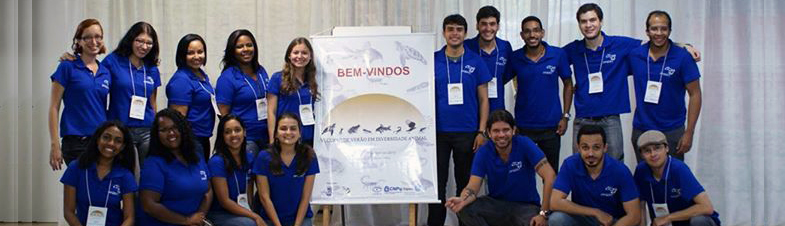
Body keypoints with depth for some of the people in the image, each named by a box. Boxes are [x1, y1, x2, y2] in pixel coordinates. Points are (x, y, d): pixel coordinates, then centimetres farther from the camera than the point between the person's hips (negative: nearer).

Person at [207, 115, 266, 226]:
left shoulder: (249, 158, 5)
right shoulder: (217, 162, -14)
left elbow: (249, 193, 10)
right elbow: (224, 201, -15)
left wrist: (253, 213, -7)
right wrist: (255, 217, -18)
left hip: (243, 211, 5)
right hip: (218, 214, -5)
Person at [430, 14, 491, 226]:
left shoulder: (475, 62, 1)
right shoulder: (432, 61, 2)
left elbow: (483, 99, 3)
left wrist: (481, 131, -4)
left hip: (467, 133, 0)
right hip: (438, 132, 0)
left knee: (465, 184, 9)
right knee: (437, 184, 4)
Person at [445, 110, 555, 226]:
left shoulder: (524, 144, -14)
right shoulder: (484, 152, -7)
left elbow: (550, 176, -18)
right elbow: (473, 187, -14)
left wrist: (543, 213, -24)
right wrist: (462, 200, -39)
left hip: (525, 206, -2)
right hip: (496, 204, 2)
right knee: (464, 209, -25)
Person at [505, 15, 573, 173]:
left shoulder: (558, 55, -4)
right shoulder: (515, 58, -3)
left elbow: (568, 84, 5)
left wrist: (565, 116, -1)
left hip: (551, 126, 0)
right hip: (523, 127, 0)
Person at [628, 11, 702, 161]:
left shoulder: (683, 57, -8)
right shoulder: (634, 55, 0)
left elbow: (695, 94, -6)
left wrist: (689, 133, -10)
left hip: (673, 132, -2)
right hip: (641, 130, 3)